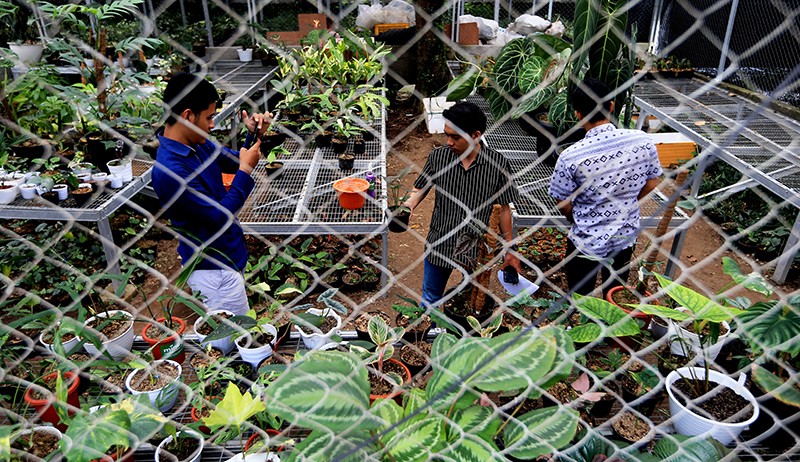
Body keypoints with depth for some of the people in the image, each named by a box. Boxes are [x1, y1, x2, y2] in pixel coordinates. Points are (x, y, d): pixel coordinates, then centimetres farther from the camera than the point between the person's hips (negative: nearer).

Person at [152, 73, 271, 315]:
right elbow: (220, 216, -26)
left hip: (228, 255, 9)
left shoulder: (198, 144, -1)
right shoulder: (170, 170, -28)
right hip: (214, 269, -9)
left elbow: (235, 162, 15)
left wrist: (254, 136, -4)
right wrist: (247, 169, -19)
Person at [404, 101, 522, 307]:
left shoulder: (497, 163, -14)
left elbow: (504, 208, -5)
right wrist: (408, 204, -20)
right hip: (440, 245, 1)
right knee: (430, 300, 20)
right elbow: (421, 188, 2)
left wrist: (510, 250, -1)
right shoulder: (438, 156, -11)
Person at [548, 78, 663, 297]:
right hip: (626, 236, 4)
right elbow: (651, 184, 0)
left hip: (587, 242, -4)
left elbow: (564, 205, -13)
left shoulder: (571, 156, -26)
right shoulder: (642, 141, -15)